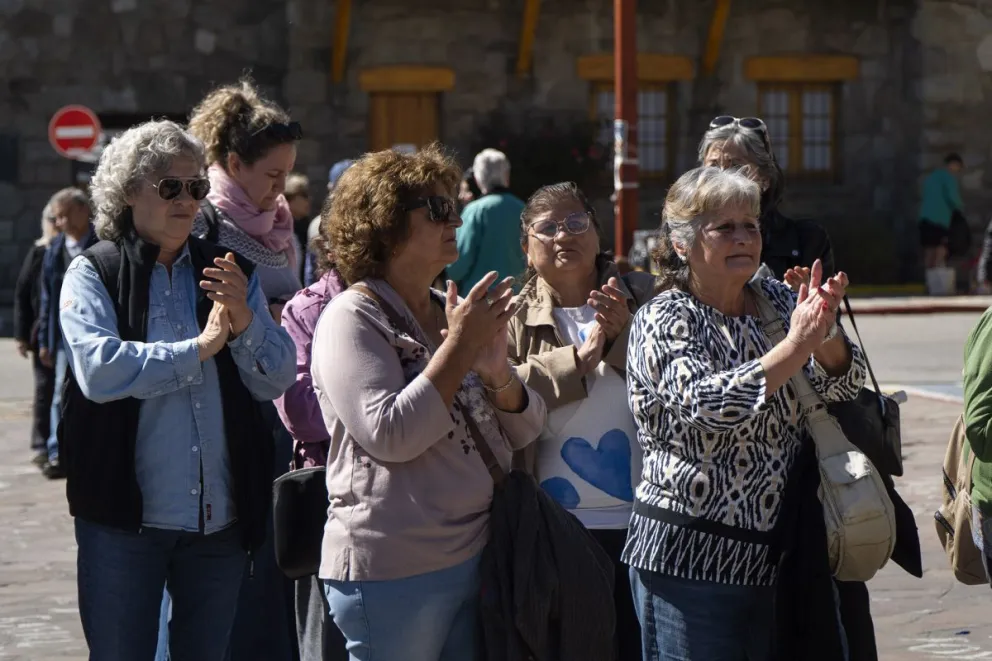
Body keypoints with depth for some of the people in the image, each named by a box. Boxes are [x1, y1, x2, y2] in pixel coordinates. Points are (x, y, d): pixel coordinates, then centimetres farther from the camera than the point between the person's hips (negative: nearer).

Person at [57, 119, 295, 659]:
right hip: (125, 515, -3)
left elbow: (276, 381, 2)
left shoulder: (231, 273, 8)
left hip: (220, 518, 3)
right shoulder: (93, 274, -2)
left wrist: (243, 321, -16)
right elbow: (98, 370, -19)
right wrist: (200, 347, -14)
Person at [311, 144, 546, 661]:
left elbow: (524, 432, 11)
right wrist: (460, 346, -17)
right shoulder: (353, 318, -8)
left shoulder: (456, 313, 13)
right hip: (393, 573, -7)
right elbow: (390, 436, -20)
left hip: (477, 556, 7)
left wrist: (499, 375, -10)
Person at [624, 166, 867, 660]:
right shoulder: (663, 321, -6)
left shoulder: (776, 301, 10)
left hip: (778, 553, 5)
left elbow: (843, 384, 1)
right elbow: (705, 406, -22)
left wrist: (825, 332, -20)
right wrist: (796, 346, -26)